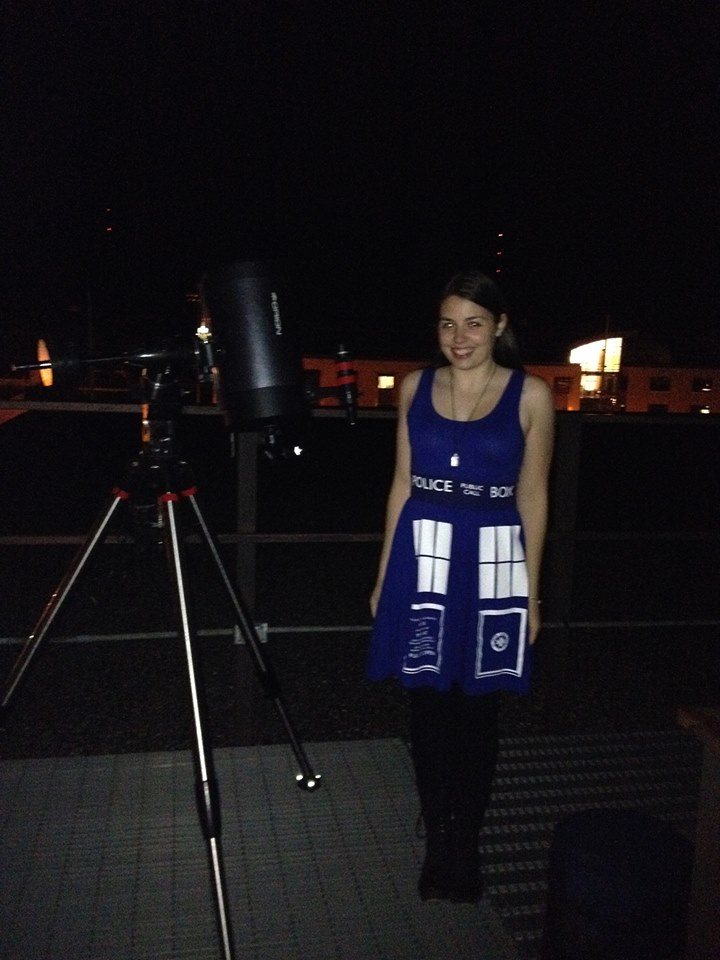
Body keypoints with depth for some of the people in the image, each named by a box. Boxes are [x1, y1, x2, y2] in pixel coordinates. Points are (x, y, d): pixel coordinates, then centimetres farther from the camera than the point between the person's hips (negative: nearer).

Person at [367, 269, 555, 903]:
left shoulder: (531, 395, -2)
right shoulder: (416, 387, 5)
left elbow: (533, 497, 1)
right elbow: (402, 484, 9)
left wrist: (530, 590, 0)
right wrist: (385, 574, 8)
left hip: (492, 564, -2)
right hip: (423, 558, 2)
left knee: (477, 710, 9)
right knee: (427, 705, 9)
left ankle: (464, 850, 28)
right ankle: (436, 847, 27)